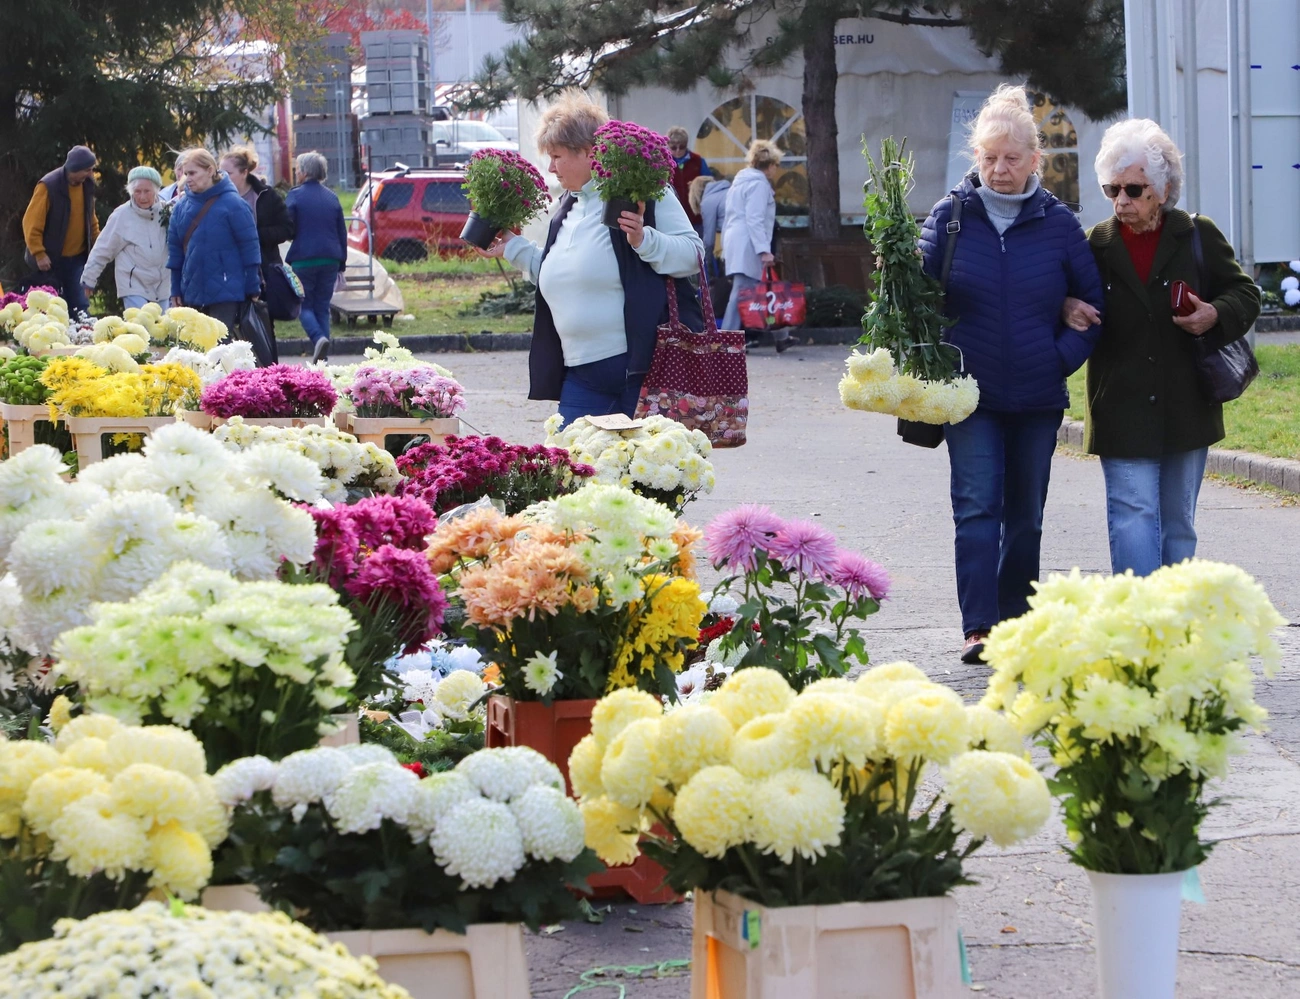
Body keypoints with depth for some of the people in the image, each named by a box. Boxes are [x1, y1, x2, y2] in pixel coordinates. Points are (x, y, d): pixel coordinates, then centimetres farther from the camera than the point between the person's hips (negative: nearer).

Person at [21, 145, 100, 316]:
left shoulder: (87, 185, 3)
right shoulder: (49, 186, -16)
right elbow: (31, 223, -15)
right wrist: (39, 253, -18)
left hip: (78, 258, 5)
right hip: (51, 259, -5)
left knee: (80, 307, 1)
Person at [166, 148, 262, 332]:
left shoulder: (232, 204, -8)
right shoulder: (181, 207, 7)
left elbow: (249, 247, -6)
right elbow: (175, 250, 13)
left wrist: (253, 289, -6)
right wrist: (176, 290, 11)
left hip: (225, 295, -5)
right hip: (193, 294, 6)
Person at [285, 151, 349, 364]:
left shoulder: (295, 196, -6)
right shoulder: (331, 197, 10)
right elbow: (342, 233, 12)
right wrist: (341, 262, 17)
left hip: (303, 259, -4)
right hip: (330, 259, 4)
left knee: (305, 306, 5)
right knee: (322, 306, 9)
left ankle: (319, 338, -22)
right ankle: (322, 356, 4)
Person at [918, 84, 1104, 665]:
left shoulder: (1058, 224, 3)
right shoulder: (950, 217, 1)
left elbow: (1093, 304, 7)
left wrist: (1064, 355, -3)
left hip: (1038, 397, 2)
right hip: (970, 394, -2)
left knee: (1025, 514, 10)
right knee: (977, 508, -11)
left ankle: (1017, 618, 22)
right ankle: (978, 626, -16)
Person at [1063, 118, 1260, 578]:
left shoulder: (1199, 238, 3)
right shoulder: (1095, 245, 2)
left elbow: (1245, 295, 8)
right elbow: (1059, 297, 12)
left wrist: (1216, 316, -13)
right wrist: (1067, 309, -12)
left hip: (1186, 411, 2)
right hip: (1123, 414, -1)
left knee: (1178, 523, 11)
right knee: (1133, 516, -13)